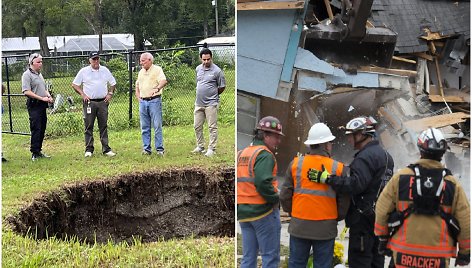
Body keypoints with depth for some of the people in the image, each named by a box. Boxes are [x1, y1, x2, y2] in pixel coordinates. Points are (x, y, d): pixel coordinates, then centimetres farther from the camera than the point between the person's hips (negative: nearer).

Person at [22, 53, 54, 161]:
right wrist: (41, 98, -19)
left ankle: (39, 151, 18)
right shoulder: (27, 75, -9)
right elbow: (26, 91, -18)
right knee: (36, 130, -10)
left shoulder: (39, 74, 19)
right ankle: (34, 153, -6)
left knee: (42, 129, 10)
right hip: (34, 105, -9)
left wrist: (49, 97, 6)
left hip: (42, 105, 9)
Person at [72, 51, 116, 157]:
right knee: (89, 126, 0)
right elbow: (75, 84, 5)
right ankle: (89, 149, 5)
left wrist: (110, 94, 6)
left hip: (103, 102, 2)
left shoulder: (105, 70, 9)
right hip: (89, 102, -2)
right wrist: (82, 94, -5)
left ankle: (106, 149, 7)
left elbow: (113, 83, 20)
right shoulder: (84, 71, 2)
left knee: (104, 126, 4)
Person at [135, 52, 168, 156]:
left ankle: (160, 149, -1)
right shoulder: (141, 72, 16)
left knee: (157, 126, -5)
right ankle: (146, 149, 13)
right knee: (145, 127, 7)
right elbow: (137, 85, 28)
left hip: (154, 101, -6)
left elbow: (164, 81, -19)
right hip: (143, 102, 6)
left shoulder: (157, 69, -4)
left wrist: (157, 88, -38)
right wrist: (138, 97, 14)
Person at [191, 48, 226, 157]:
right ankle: (200, 147, 23)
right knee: (197, 126, 11)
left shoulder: (217, 71, -9)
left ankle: (211, 149, 1)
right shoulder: (198, 69, 9)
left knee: (212, 127, -3)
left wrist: (213, 95, 7)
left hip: (211, 104, -6)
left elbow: (222, 87, -2)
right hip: (199, 103, 6)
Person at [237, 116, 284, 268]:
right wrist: (275, 199, -13)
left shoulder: (241, 154, 13)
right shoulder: (264, 155, -13)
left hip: (243, 212, 8)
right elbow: (263, 182, -26)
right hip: (263, 210, -8)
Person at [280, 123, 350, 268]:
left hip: (299, 226, 2)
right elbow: (344, 201, 1)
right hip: (325, 229, -2)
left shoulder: (296, 164, -2)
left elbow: (285, 195, 2)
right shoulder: (339, 168, -6)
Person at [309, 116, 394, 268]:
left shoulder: (365, 157, -18)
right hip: (381, 218, 10)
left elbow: (355, 185, -29)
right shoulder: (385, 155, 16)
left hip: (364, 219, -10)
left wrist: (328, 178, -28)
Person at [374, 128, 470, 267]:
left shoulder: (401, 177, -4)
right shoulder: (452, 184, -3)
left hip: (404, 252, 0)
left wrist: (383, 238, 13)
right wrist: (465, 252, 12)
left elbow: (382, 210, -1)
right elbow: (465, 221, -1)